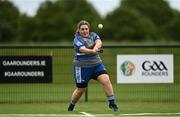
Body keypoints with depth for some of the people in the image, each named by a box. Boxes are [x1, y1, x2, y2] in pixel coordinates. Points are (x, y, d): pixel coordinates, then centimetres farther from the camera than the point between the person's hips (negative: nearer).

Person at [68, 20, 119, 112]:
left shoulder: (93, 35, 6)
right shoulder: (77, 39, -9)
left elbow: (99, 42, -15)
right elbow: (82, 49, -27)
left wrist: (96, 47, -39)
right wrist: (92, 51, -47)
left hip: (96, 64, 4)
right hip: (82, 66, -4)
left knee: (106, 80, -16)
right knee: (81, 89, 4)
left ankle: (112, 103, -8)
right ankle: (71, 106, 29)